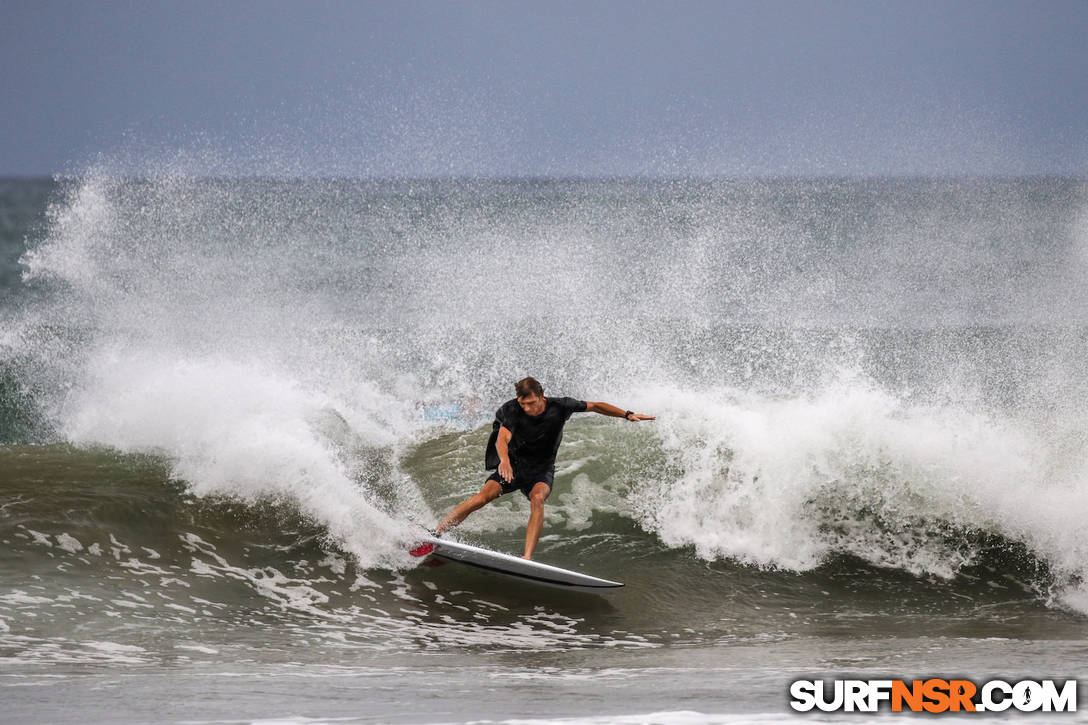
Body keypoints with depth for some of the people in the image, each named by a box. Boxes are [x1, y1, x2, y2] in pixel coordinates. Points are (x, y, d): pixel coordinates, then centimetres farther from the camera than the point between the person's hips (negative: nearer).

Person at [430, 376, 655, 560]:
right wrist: (504, 460, -55)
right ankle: (435, 534, -17)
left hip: (541, 470, 0)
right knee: (483, 497, -23)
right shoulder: (514, 411, -18)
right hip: (514, 465, 0)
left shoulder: (560, 406, -13)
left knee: (537, 498, -34)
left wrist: (627, 415, -5)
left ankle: (528, 557, -42)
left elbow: (595, 406, 1)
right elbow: (502, 438, -33)